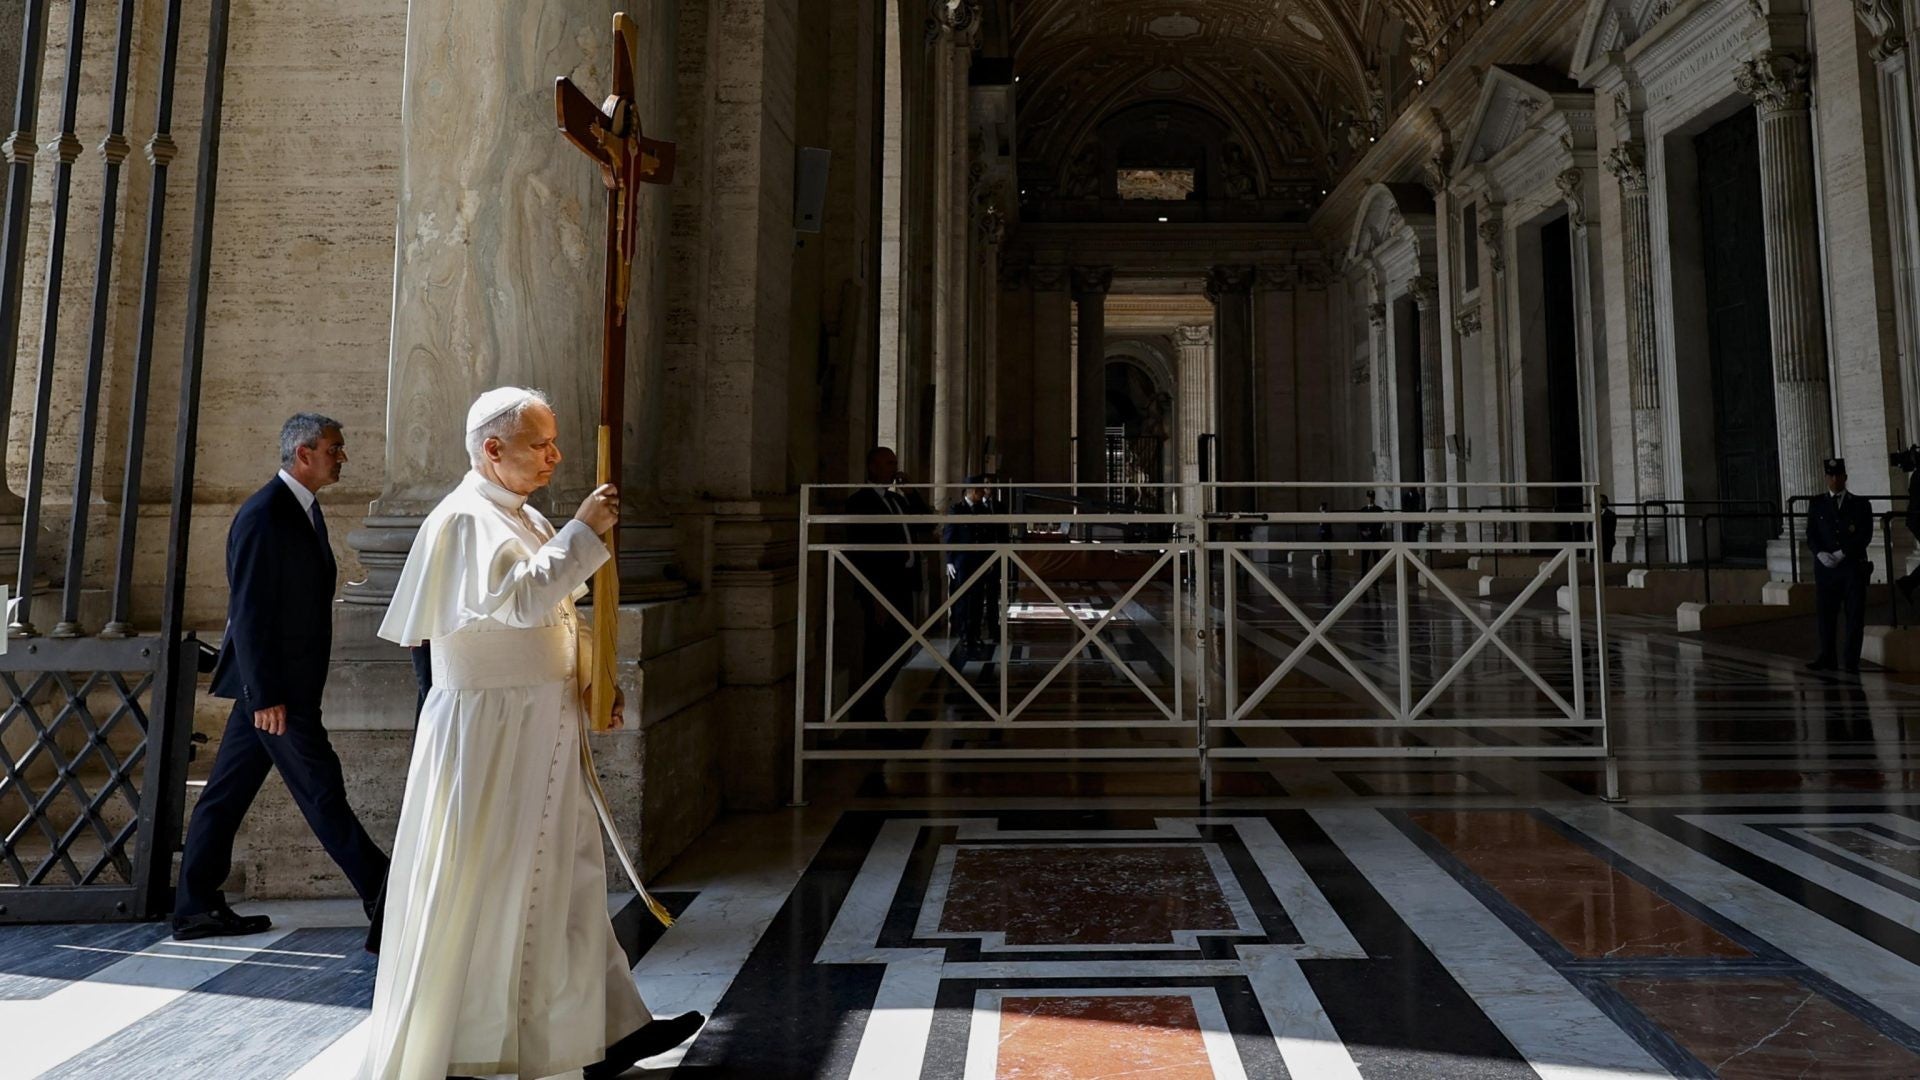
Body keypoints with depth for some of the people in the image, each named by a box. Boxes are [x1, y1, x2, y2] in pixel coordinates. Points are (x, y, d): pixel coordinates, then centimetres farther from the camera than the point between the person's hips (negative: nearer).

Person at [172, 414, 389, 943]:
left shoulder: (305, 510, 12)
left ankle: (196, 908, 23)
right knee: (321, 788, -2)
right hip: (273, 685, -9)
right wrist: (265, 695, -20)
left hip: (281, 682, 9)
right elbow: (248, 611, -19)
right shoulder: (264, 514, -16)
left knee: (228, 792, 14)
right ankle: (381, 894, 5)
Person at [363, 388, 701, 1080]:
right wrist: (583, 531, -22)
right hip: (490, 736, -9)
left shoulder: (523, 518, 14)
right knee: (470, 893, 3)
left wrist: (590, 683, 9)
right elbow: (520, 599, -29)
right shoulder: (465, 520, -14)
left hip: (542, 734, 9)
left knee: (565, 880, 13)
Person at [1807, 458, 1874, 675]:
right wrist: (1820, 553, -14)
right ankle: (1827, 658, 10)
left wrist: (1841, 553, -15)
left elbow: (1865, 535, -3)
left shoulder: (1860, 504, 6)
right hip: (1825, 568, 1)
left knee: (1855, 615, 0)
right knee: (1825, 614, 2)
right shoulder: (1817, 504, 10)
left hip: (1853, 566, -1)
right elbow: (1811, 535, 5)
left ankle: (1851, 661, 6)